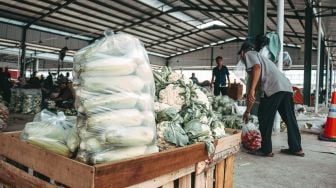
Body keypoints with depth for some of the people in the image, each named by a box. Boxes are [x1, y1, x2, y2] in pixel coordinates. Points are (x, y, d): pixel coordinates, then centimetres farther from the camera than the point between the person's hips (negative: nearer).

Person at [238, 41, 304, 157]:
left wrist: (251, 89, -21)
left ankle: (266, 150, 10)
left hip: (273, 88, -9)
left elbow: (257, 68, -15)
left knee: (265, 119, 2)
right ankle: (296, 148, 26)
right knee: (290, 119, 16)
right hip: (287, 87, 9)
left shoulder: (249, 54, 13)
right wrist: (248, 111, 37)